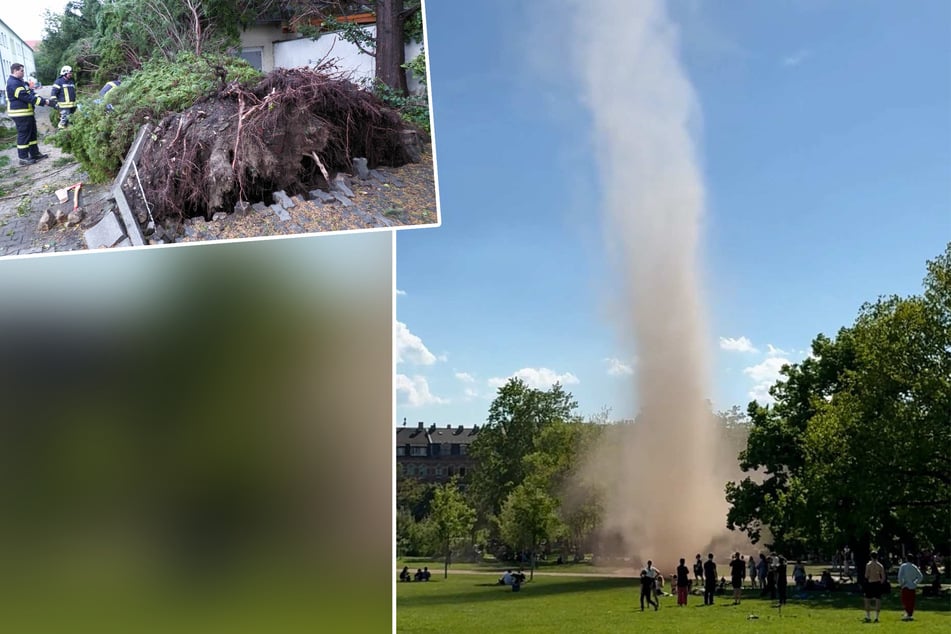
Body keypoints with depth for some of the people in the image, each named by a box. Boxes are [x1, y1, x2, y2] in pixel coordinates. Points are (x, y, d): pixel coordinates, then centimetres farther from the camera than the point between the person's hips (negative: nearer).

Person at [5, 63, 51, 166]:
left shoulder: (20, 82, 16)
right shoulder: (13, 84, -18)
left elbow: (31, 93, 15)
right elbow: (26, 97, -23)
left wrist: (43, 100, 0)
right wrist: (43, 102, -20)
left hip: (28, 113, 11)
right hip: (20, 114, -11)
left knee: (32, 133, 16)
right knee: (23, 135, -6)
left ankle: (35, 153, 25)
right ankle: (23, 158, -2)